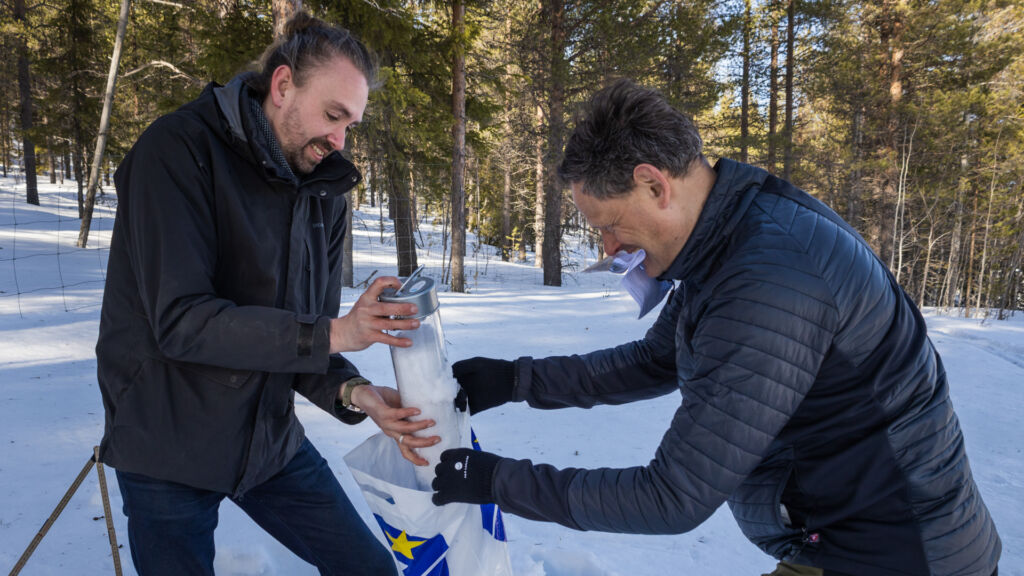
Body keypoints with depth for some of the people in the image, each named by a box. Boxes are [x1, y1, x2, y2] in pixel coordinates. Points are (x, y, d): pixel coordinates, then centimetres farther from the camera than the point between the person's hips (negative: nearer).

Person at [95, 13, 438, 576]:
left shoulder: (325, 193, 1)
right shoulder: (179, 150, -17)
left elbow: (303, 341, 1)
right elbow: (179, 320, -26)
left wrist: (352, 392, -18)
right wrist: (331, 334, -30)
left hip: (270, 439, 6)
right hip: (169, 447, -5)